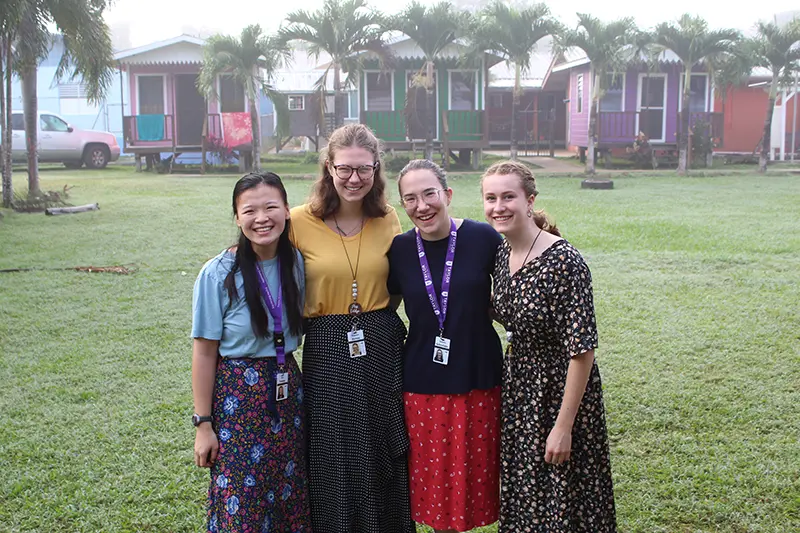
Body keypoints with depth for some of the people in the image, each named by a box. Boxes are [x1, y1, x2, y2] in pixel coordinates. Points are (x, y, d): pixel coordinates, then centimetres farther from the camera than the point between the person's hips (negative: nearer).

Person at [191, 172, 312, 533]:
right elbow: (204, 352, -9)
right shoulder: (218, 274, -13)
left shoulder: (296, 263, -2)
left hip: (288, 390, 4)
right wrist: (203, 423, -7)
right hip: (237, 396, -4)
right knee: (242, 502, 4)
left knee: (290, 495, 13)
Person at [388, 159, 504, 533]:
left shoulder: (483, 238, -8)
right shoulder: (399, 249, 0)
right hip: (422, 384, 2)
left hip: (478, 380, -2)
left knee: (475, 478, 9)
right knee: (434, 481, 12)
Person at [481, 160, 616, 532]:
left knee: (561, 501, 8)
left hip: (561, 390, -7)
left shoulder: (564, 261, -23)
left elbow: (582, 350, -21)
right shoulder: (502, 254, 1)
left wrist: (564, 426, -20)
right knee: (522, 494, 20)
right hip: (518, 387, 7)